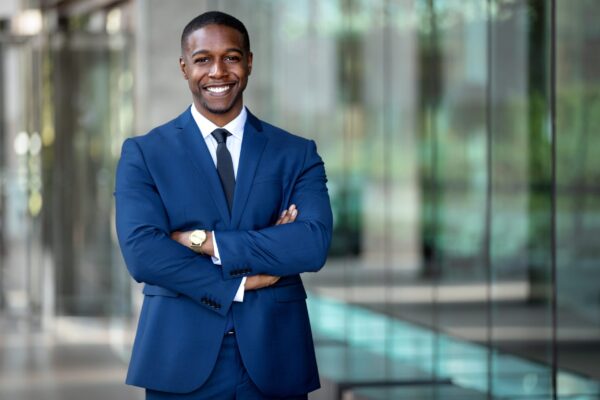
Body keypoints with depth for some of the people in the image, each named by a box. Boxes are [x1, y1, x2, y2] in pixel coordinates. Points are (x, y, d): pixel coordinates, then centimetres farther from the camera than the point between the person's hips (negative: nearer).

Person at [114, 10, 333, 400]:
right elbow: (142, 252, -11)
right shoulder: (143, 153, 3)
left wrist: (204, 241, -15)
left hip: (273, 360, 1)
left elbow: (314, 244, -11)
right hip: (182, 361, -1)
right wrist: (243, 281, -14)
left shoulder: (297, 154, 5)